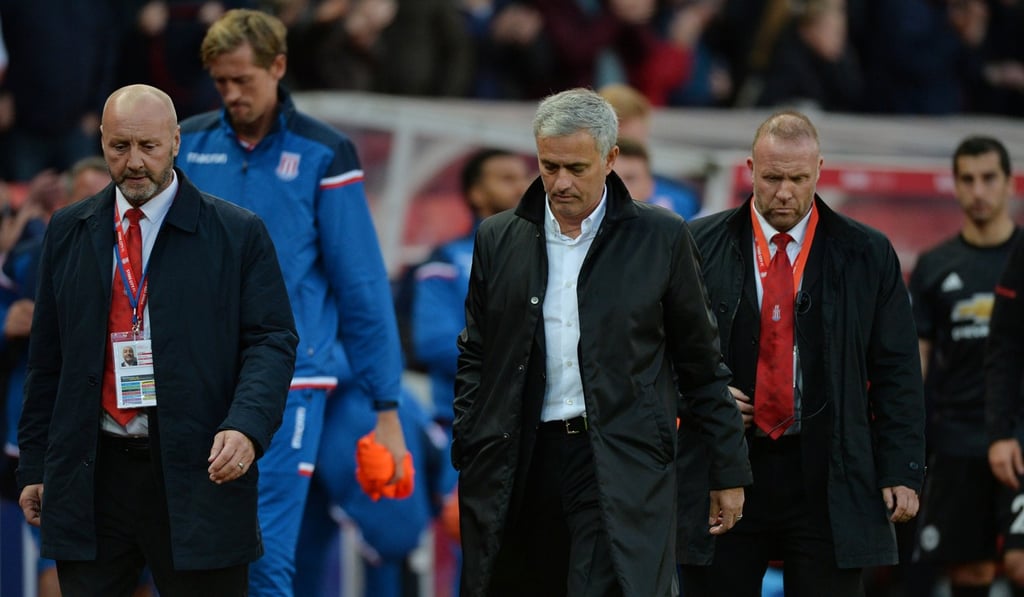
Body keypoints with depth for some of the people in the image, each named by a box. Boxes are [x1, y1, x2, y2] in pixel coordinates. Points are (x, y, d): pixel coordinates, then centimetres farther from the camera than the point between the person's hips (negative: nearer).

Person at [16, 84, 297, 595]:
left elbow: (272, 342, -3)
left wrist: (245, 427, -21)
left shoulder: (238, 235, 1)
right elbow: (47, 357, 14)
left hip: (198, 474, -3)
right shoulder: (69, 232, 11)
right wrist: (34, 466, 10)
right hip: (90, 475, 3)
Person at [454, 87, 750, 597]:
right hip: (522, 468, 3)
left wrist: (728, 472, 7)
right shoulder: (499, 240, 10)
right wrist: (469, 459, 6)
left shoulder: (659, 238, 3)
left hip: (622, 466, -3)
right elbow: (475, 358, 15)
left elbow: (701, 362, 7)